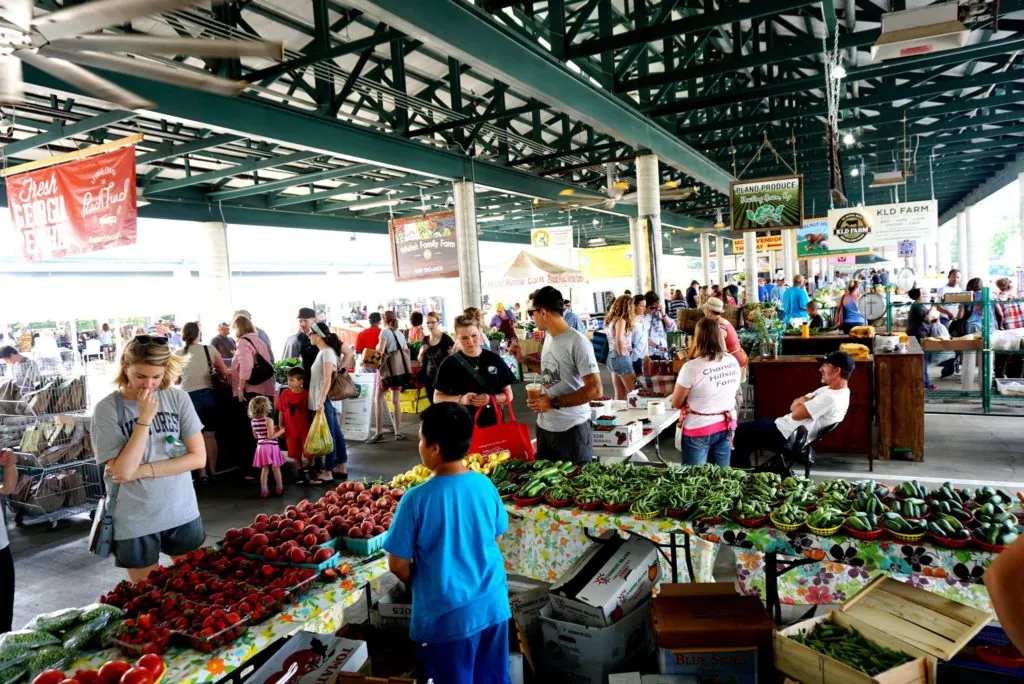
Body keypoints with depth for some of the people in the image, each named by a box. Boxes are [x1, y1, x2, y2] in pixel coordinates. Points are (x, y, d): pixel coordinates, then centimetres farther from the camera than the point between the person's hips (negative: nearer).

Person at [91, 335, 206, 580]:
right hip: (134, 522, -2)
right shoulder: (107, 409, -11)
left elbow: (198, 457, -7)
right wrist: (144, 418, -23)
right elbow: (123, 471, -19)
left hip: (182, 513, 2)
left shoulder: (178, 398, -6)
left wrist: (143, 470, -15)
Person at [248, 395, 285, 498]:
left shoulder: (253, 421, 3)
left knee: (264, 469, 13)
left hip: (261, 446, 5)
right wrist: (280, 431, -5)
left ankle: (264, 490, 13)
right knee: (276, 469, 9)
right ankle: (279, 489, 20)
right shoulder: (268, 420, -17)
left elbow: (255, 436, 14)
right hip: (271, 447, -5)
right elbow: (271, 436, -19)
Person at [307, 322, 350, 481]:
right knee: (335, 433, 13)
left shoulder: (327, 352, -15)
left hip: (325, 400, -9)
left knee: (328, 435, -2)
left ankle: (327, 472, 4)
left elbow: (327, 380, -21)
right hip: (322, 400, 9)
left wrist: (321, 401, -24)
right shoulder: (324, 351, 11)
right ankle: (341, 467, 21)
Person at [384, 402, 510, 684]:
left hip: (448, 613, -4)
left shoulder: (417, 498, -20)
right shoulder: (486, 486, -7)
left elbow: (398, 565, -12)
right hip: (493, 604, 4)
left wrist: (417, 583, 8)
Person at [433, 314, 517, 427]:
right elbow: (437, 398, 1)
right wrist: (460, 399, -17)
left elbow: (508, 395, 4)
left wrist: (491, 399, -16)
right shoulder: (449, 363, -2)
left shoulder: (494, 359, 2)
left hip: (493, 424, 2)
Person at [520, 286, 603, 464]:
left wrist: (554, 403, -21)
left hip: (571, 429, -8)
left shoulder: (577, 342, -19)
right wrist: (525, 359, 12)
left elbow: (595, 390, -22)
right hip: (544, 426, 8)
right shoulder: (548, 337, 6)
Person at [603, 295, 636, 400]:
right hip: (620, 358, -8)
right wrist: (622, 354, -10)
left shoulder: (611, 319, 12)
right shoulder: (621, 320, -13)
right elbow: (619, 340, -23)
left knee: (619, 395, 12)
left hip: (611, 356, 8)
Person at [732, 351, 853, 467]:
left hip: (786, 437, -10)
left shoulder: (830, 398, -25)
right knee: (742, 428, 12)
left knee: (739, 438, -6)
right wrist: (803, 401, -12)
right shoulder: (829, 390, 9)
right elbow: (794, 406, 9)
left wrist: (801, 401, -2)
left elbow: (796, 414, -22)